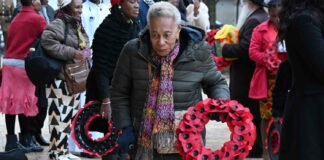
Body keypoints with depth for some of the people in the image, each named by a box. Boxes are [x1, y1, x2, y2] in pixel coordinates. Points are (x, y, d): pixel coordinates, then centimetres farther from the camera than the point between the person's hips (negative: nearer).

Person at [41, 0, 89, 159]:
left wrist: (84, 55, 7)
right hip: (61, 80, -9)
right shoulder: (58, 24, -13)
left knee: (70, 116, 12)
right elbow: (47, 41, -28)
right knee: (60, 116, -6)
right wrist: (71, 53, -25)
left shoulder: (77, 25, 14)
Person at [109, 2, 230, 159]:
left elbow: (216, 83, 10)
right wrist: (126, 128, -1)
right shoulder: (133, 51, -4)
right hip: (144, 144, 1)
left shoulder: (197, 52, -6)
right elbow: (119, 93, 7)